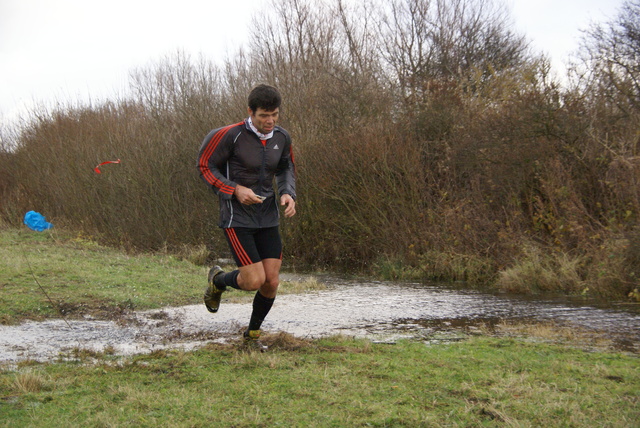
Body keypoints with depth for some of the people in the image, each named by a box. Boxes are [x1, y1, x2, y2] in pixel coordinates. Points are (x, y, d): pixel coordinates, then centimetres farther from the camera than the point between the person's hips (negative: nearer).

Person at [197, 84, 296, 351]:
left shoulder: (282, 138, 0)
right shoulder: (231, 135, -17)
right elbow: (205, 165, -7)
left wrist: (288, 194, -1)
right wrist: (235, 190, -19)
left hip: (268, 218, 5)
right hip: (236, 218, -5)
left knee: (271, 282, 1)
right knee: (254, 281, -13)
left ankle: (253, 333, 26)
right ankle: (218, 281, 22)